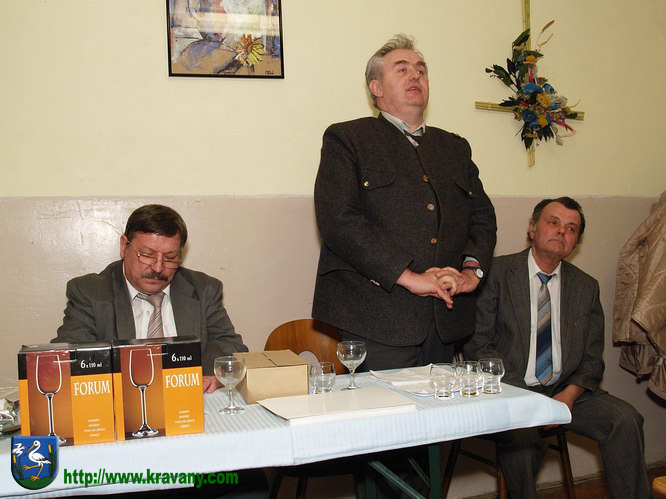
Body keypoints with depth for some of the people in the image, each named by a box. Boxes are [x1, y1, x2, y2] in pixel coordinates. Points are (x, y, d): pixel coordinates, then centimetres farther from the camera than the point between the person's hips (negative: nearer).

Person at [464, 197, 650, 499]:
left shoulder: (586, 287, 10)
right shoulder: (497, 273, -3)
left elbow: (592, 358, 11)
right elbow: (477, 343, -7)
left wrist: (570, 394, -10)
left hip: (565, 391, 4)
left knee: (625, 419, -19)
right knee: (522, 435, -32)